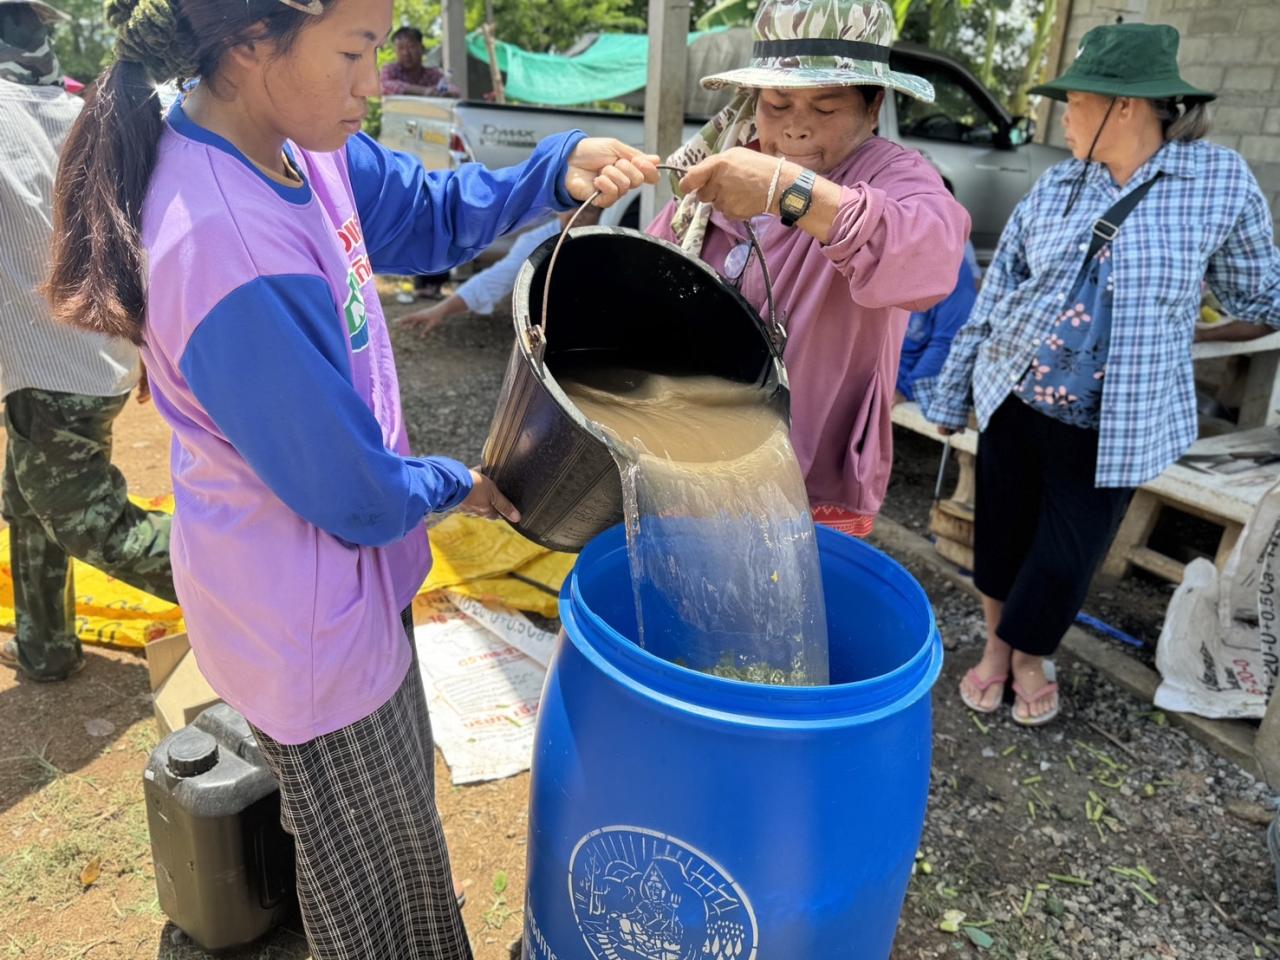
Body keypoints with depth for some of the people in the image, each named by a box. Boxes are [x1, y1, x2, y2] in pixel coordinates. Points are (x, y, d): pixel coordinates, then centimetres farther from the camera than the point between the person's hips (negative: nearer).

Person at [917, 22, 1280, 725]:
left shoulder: (1220, 179, -5)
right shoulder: (1055, 187, 1)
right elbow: (993, 297, 6)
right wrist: (951, 393, 7)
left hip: (1116, 427, -2)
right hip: (1014, 401, 2)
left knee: (1066, 560, 7)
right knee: (1001, 535, 12)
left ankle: (1030, 656, 36)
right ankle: (995, 647, 37)